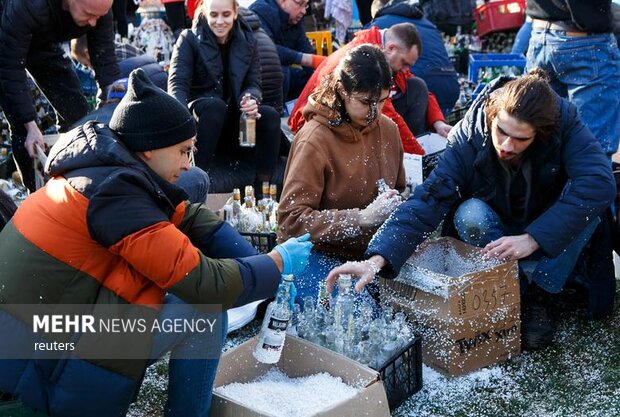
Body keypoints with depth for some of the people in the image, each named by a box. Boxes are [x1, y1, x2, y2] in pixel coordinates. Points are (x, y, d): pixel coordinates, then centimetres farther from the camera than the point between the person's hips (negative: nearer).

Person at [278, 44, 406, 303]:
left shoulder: (387, 129, 4)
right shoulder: (313, 140, -16)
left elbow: (400, 191, 19)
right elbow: (292, 219, -19)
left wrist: (398, 205, -5)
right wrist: (362, 218, -26)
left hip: (368, 253, 6)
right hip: (319, 255, -6)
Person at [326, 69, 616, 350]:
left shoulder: (563, 120, -25)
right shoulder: (469, 137, -27)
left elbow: (600, 183, -37)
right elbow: (427, 200, -36)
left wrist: (532, 239, -42)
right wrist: (377, 259, -50)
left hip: (555, 242, 1)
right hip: (496, 236, -1)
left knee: (589, 198, -29)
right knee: (470, 215, -33)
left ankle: (536, 296, -17)